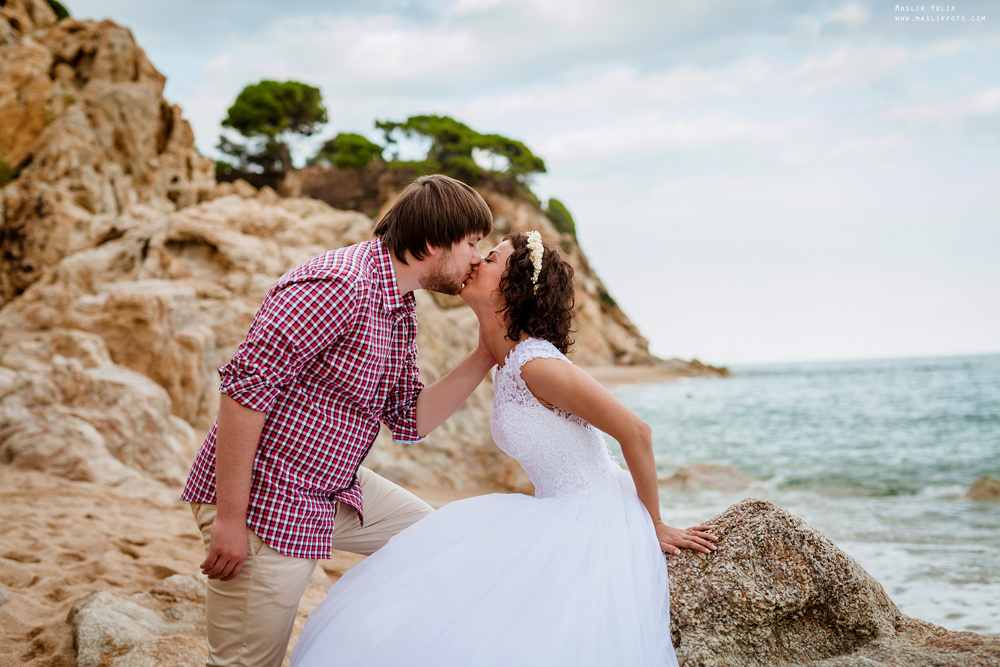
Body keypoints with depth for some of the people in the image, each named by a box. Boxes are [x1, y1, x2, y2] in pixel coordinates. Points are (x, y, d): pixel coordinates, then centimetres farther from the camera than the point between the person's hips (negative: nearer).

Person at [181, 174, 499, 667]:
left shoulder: (402, 310, 9)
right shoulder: (341, 285, -23)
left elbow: (408, 422, 8)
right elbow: (244, 385, -27)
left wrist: (486, 354, 0)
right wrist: (229, 518, -26)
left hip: (336, 490, 10)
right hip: (262, 500, -9)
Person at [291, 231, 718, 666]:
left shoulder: (536, 362, -22)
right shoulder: (506, 366, 7)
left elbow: (636, 431, -20)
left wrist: (655, 528, -9)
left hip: (596, 522, -9)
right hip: (559, 517, 9)